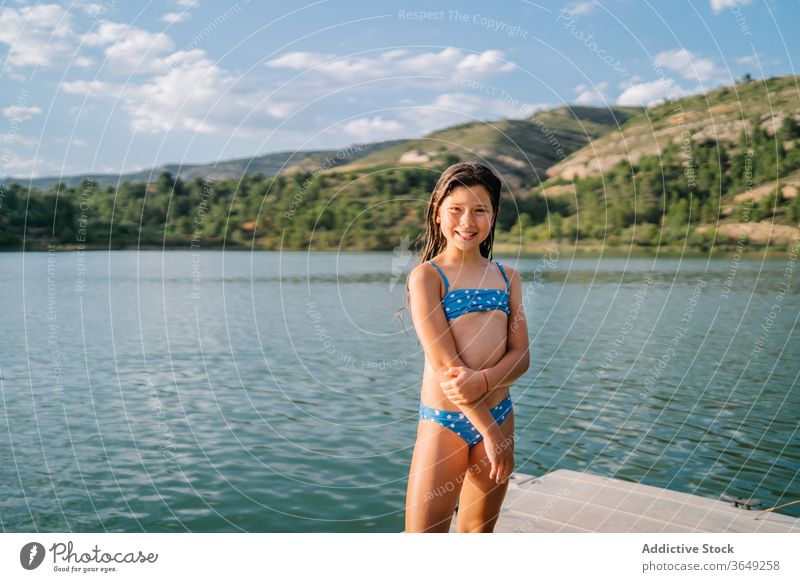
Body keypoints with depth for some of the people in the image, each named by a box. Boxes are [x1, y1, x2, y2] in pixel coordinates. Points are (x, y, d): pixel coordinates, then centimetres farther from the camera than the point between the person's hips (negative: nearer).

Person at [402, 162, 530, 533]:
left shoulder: (507, 277, 9)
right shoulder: (426, 276, -7)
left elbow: (521, 355, 3)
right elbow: (445, 365, -14)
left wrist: (484, 380, -19)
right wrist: (490, 432, -15)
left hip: (499, 416, 5)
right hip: (444, 421, -5)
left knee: (478, 532, 16)